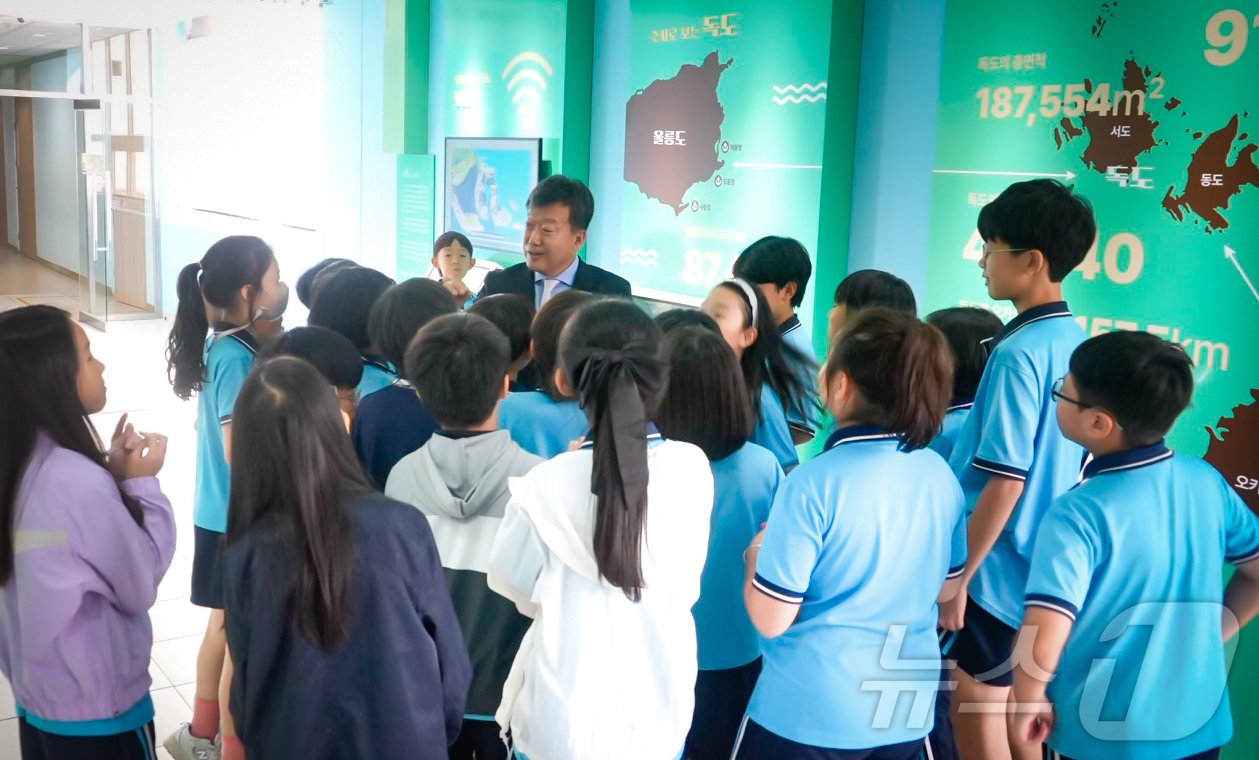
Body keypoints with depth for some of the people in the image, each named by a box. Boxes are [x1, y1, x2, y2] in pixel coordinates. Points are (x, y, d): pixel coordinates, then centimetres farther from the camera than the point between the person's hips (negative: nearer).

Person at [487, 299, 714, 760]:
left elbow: (515, 586, -5)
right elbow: (686, 587, 0)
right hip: (659, 712, 2)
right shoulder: (691, 468, -15)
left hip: (564, 718, -2)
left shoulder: (547, 485, -22)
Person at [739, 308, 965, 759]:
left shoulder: (813, 483, -22)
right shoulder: (942, 476, -4)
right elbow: (946, 588, 11)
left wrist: (755, 555, 1)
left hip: (807, 714, -5)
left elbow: (770, 620, -17)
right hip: (907, 708, 5)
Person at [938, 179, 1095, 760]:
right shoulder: (1073, 340, 5)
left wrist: (956, 578, -15)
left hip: (998, 572, -8)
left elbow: (1005, 482, -23)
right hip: (1042, 567, 8)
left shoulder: (1018, 353, -21)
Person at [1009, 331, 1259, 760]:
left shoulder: (1078, 514, -24)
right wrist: (1211, 633, 12)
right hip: (1202, 725, 5)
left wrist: (1029, 701, -13)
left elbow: (1042, 641, -30)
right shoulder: (1207, 481, -7)